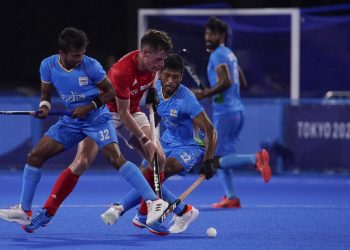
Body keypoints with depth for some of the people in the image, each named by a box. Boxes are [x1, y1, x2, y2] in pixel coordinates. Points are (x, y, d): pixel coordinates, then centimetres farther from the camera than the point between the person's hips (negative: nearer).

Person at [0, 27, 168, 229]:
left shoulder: (91, 66, -18)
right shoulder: (48, 65, -8)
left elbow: (111, 92, -6)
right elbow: (46, 94, 7)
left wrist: (90, 106, -20)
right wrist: (44, 106, -16)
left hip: (98, 119, -5)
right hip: (72, 121, 5)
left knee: (115, 157, -24)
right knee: (35, 156, -1)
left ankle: (155, 202, -24)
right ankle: (24, 211, 11)